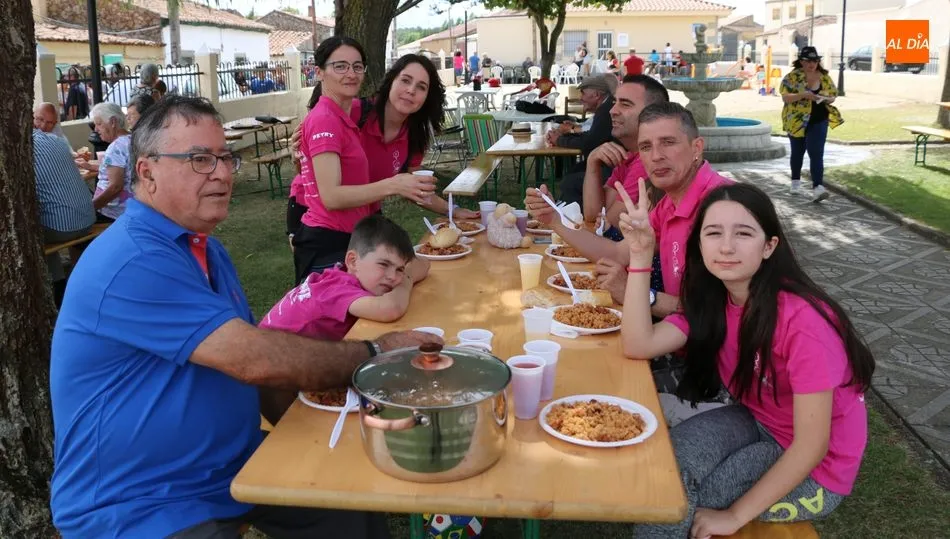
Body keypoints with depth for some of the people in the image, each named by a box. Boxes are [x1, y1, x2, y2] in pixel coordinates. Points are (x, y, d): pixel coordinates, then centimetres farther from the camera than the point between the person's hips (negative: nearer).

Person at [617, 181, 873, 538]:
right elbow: (639, 345, -22)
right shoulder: (712, 301, -8)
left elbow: (811, 446, -27)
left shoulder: (802, 320, -30)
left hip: (815, 468, -5)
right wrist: (640, 255, -27)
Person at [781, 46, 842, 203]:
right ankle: (796, 181, 36)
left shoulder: (824, 77, 2)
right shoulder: (792, 77, -7)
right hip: (797, 120, -1)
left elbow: (833, 96, 10)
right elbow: (785, 97, -14)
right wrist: (803, 94, -27)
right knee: (797, 152, 15)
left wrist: (826, 99, -14)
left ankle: (817, 187, -18)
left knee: (816, 153, -10)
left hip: (818, 120, 1)